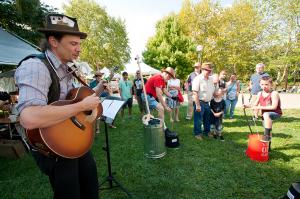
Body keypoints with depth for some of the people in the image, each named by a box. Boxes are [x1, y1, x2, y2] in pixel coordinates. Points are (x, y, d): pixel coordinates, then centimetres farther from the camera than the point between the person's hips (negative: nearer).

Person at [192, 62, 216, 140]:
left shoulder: (211, 79, 9)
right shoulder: (198, 79, -15)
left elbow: (213, 91, 21)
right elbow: (195, 93, -20)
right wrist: (197, 105, -22)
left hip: (207, 103, 8)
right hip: (200, 102, -7)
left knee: (207, 119, 19)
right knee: (198, 119, 3)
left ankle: (207, 132, 37)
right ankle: (197, 134, 19)